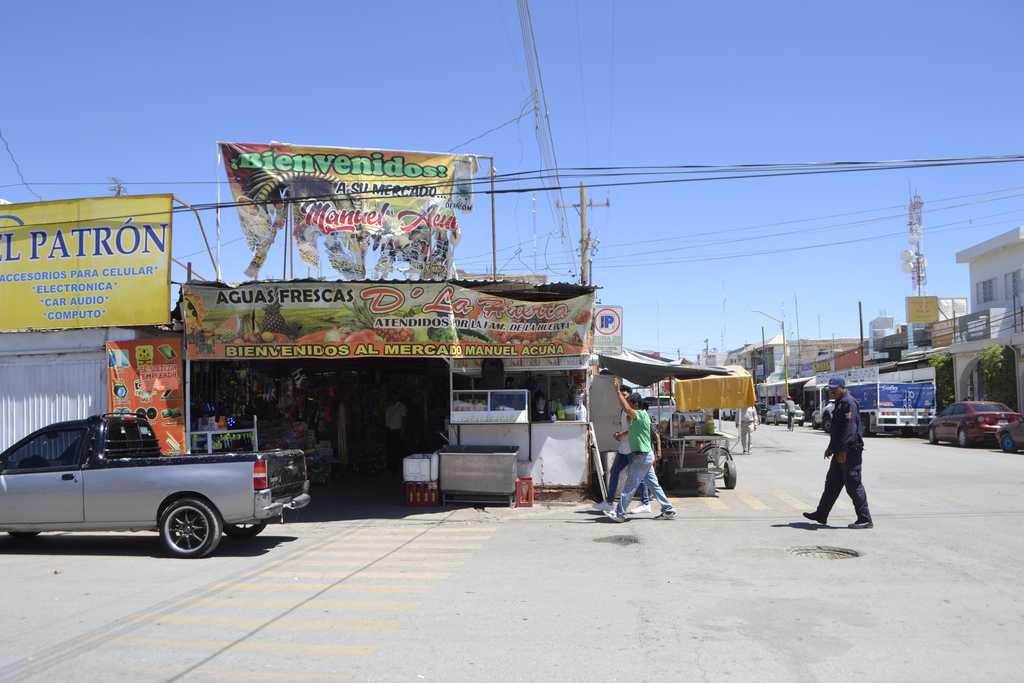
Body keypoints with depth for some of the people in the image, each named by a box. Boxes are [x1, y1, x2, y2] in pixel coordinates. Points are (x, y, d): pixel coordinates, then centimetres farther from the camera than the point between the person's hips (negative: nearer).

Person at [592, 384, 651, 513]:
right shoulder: (622, 411, 18)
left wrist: (622, 433, -16)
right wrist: (617, 434, 7)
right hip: (623, 448, 10)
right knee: (614, 472, 11)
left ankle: (645, 504, 5)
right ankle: (609, 502, 19)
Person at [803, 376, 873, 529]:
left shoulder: (849, 403, -15)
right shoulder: (839, 403, 18)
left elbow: (850, 428, -23)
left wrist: (843, 450, -26)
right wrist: (831, 447, 28)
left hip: (850, 453, -11)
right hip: (841, 452, 11)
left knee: (853, 485, -6)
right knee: (832, 483, 14)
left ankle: (865, 520, 2)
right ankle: (821, 515, 22)